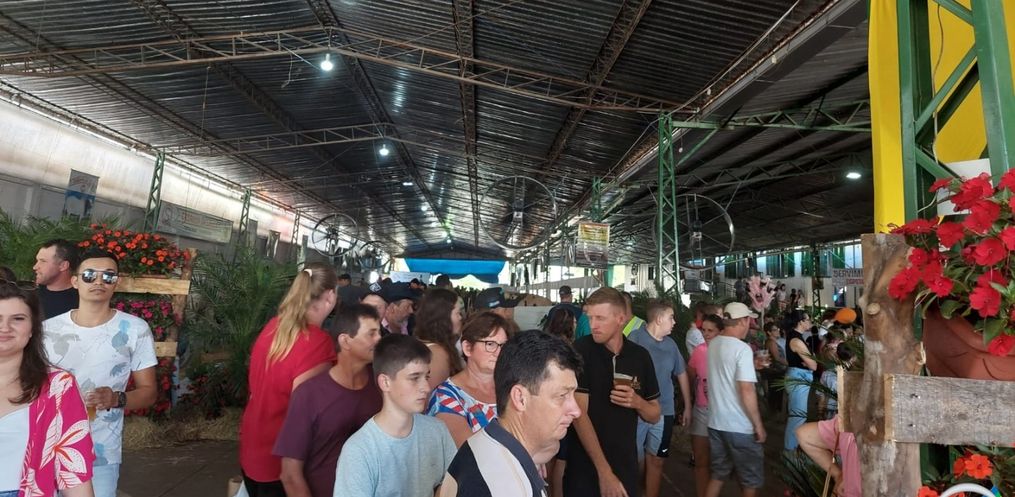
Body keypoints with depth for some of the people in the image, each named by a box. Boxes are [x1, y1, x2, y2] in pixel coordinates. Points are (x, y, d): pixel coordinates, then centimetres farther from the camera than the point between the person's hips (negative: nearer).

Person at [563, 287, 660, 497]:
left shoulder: (640, 356, -2)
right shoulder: (580, 352, -14)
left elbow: (654, 415, 7)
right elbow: (579, 414, -18)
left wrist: (637, 402, -14)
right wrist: (604, 471, -21)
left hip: (626, 466, 4)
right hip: (585, 468, -3)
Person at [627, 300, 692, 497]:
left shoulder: (670, 344, 6)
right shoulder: (635, 338, -12)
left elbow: (682, 374, 17)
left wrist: (687, 407, 20)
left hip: (664, 412, 5)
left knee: (656, 461, 16)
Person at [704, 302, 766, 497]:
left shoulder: (713, 344, 5)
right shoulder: (742, 348, -18)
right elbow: (746, 390, -23)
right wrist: (758, 425, -14)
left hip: (715, 422, 7)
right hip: (740, 426, -7)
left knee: (718, 474, 18)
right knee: (751, 479, 12)